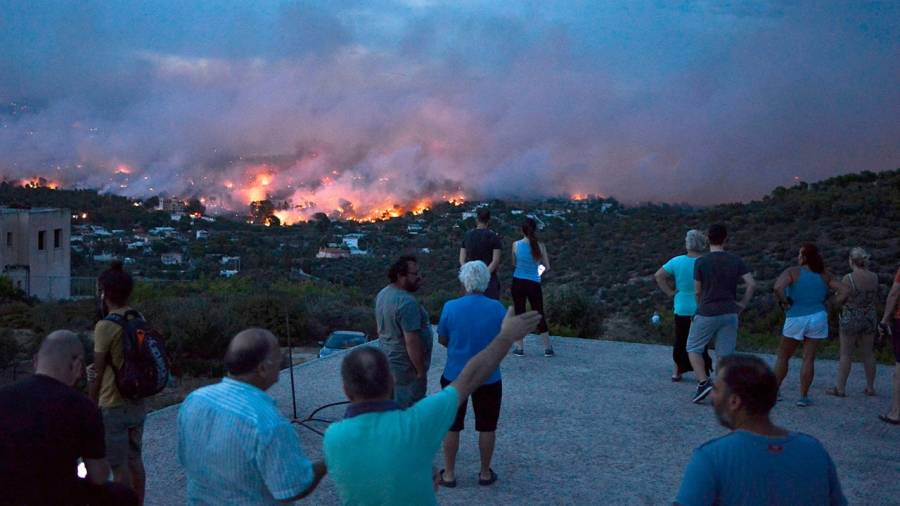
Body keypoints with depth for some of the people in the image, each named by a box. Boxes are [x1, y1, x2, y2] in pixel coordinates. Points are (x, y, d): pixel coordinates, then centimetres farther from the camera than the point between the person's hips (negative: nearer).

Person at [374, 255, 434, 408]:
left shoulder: (383, 293, 3)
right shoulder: (407, 302, -27)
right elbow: (411, 341, -26)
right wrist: (421, 371, -19)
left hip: (389, 360, 9)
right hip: (406, 366, -9)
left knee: (394, 406, 20)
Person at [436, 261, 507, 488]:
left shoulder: (450, 307, -14)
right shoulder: (497, 308, -12)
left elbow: (442, 340, -1)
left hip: (455, 376, 0)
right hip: (488, 377, 0)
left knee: (452, 426, 15)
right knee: (487, 427, 16)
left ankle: (449, 474, 24)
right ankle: (485, 473, 28)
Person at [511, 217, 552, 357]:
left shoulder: (516, 245, -7)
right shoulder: (540, 246, -8)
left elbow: (514, 264, 6)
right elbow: (547, 267, -1)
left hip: (518, 282, 0)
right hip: (534, 284, 0)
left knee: (519, 314, 10)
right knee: (539, 315, 11)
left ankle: (520, 348, 12)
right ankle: (548, 348, 16)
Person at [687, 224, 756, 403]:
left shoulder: (701, 262, -8)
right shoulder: (735, 260, 1)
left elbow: (697, 291, -2)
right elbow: (752, 284, -3)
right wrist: (742, 304, 8)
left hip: (707, 313, -3)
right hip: (730, 314, 3)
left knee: (693, 348, 11)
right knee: (724, 354, 8)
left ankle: (703, 382, -5)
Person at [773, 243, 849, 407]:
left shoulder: (792, 272, -7)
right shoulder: (824, 276, 7)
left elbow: (778, 287, -23)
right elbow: (845, 290, 2)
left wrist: (784, 303, -9)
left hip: (796, 319, -3)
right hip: (818, 318, 3)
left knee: (783, 357, 11)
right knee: (809, 358, 5)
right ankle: (803, 397, 7)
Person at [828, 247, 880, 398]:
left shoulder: (848, 278, -17)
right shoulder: (874, 277, -1)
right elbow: (875, 298, 12)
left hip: (851, 319, -5)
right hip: (870, 318, 5)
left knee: (846, 354, 3)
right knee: (868, 353, 14)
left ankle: (840, 388, 9)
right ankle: (870, 387, 21)